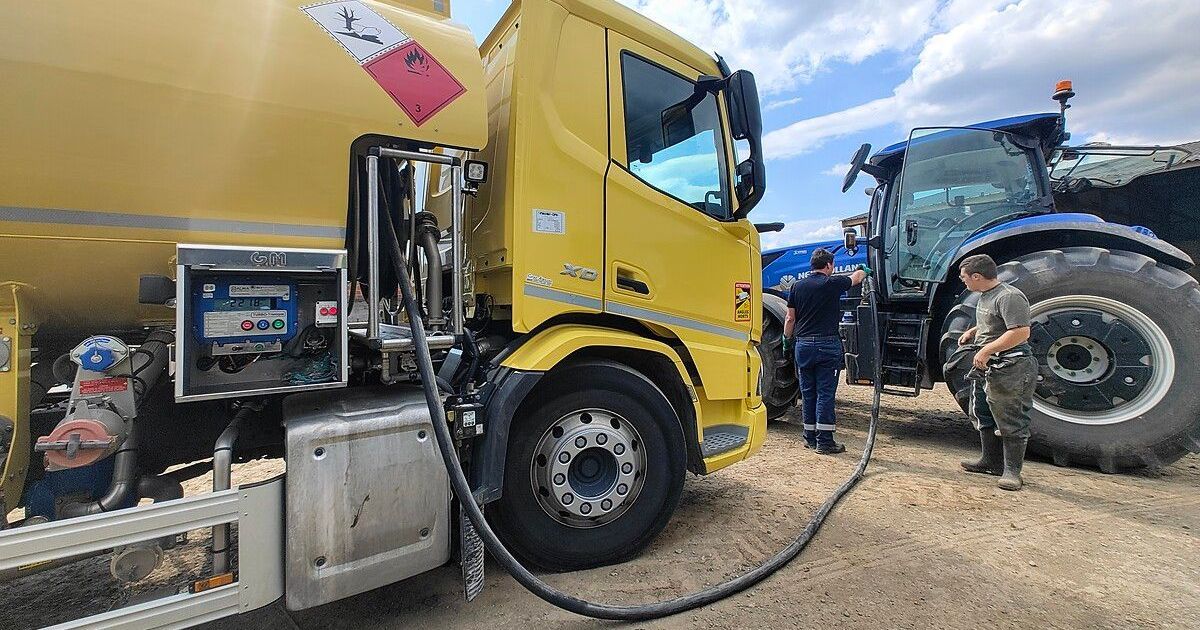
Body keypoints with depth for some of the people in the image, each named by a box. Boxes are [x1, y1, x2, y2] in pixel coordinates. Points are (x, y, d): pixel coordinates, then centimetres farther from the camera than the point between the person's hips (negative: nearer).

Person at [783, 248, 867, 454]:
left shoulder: (797, 286, 5)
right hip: (827, 345, -4)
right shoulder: (833, 283, -6)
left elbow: (790, 318, 6)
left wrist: (786, 339, 19)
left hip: (803, 345, 4)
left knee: (808, 393, 11)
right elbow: (856, 277, 16)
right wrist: (863, 270, 38)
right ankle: (824, 441, 3)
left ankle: (810, 438, 19)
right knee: (825, 394, 0)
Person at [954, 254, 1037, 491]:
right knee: (984, 417, 18)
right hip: (985, 367, 11)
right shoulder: (985, 295, 12)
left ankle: (1012, 470, 11)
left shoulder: (1009, 297, -19)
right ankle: (991, 461, 30)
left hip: (1009, 369, -11)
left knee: (1010, 422, 0)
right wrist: (973, 331, 12)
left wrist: (987, 350, -27)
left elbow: (1021, 332, -27)